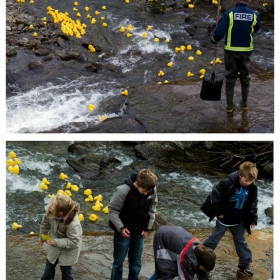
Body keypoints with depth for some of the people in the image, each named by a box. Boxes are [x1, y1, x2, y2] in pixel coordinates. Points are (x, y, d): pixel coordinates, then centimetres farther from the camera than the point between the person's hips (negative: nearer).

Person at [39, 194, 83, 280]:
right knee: (49, 265, 27)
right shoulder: (50, 212, -27)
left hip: (68, 251, -6)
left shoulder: (73, 224, -43)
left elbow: (73, 241, -31)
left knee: (66, 270, 17)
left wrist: (57, 242, -36)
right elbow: (45, 223, -5)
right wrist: (42, 237, 10)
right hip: (55, 247, 6)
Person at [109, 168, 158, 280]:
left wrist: (147, 227, 2)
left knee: (136, 261, 16)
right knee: (118, 262, 7)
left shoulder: (152, 190, -12)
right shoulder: (123, 191, -27)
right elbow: (112, 210, -16)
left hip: (139, 232, 4)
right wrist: (121, 227, -23)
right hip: (124, 231, -4)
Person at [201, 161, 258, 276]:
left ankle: (244, 264, 24)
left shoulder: (252, 188, -10)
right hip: (224, 219, -4)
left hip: (239, 221, 4)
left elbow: (253, 205, 4)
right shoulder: (228, 183, -27)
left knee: (241, 241, 13)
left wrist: (253, 220, 1)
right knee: (214, 238, 10)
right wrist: (218, 212, -15)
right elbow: (214, 195, -21)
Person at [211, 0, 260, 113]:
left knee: (230, 78, 10)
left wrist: (214, 39, 1)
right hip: (246, 51, 2)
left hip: (231, 51, -2)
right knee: (245, 77, 19)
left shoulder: (229, 14, -14)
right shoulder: (254, 15, -5)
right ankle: (244, 103, 30)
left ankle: (230, 105, 15)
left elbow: (219, 32, -20)